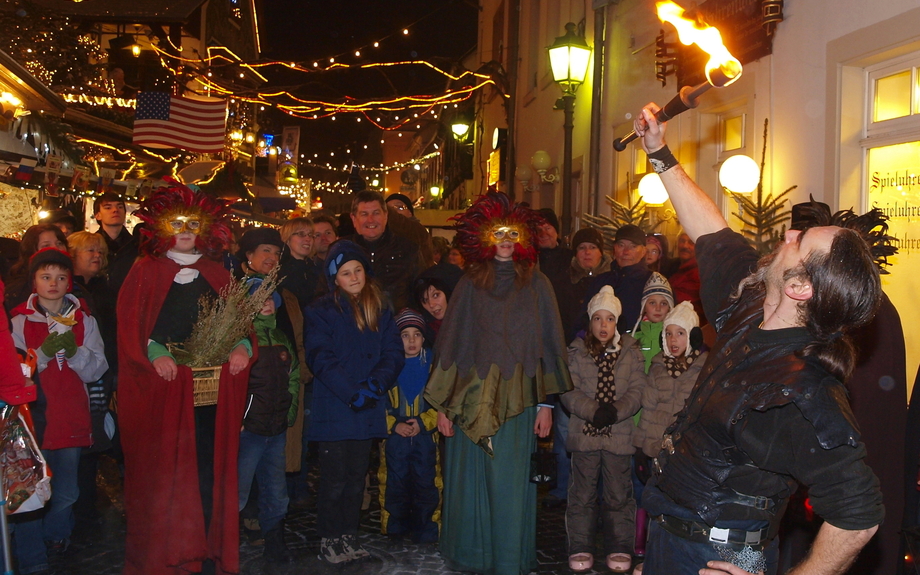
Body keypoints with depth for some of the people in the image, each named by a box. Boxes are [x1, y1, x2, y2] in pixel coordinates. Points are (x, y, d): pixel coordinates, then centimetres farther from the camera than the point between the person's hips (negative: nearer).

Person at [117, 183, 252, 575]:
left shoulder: (217, 274, 17)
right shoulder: (145, 271, 7)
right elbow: (129, 325, -2)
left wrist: (242, 345, -7)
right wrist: (154, 353, -18)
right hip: (162, 385, -2)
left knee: (209, 466, 1)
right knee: (163, 469, -1)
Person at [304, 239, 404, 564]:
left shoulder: (380, 311, 11)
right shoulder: (321, 312, -2)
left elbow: (394, 353, 4)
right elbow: (321, 358, -11)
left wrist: (375, 385, -14)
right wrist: (352, 393, -18)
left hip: (368, 411, 4)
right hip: (334, 411, -4)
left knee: (356, 478, 11)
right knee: (334, 479, 0)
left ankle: (349, 536, 21)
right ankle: (329, 540, 12)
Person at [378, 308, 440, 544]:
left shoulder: (433, 364, 3)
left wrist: (422, 422, -10)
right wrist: (395, 425, -9)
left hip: (426, 436, 0)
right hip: (395, 436, 1)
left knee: (426, 485, -2)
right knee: (396, 485, 5)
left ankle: (425, 531, 11)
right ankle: (396, 530, 20)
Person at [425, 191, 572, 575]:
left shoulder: (536, 285, 5)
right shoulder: (470, 284, 7)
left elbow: (549, 342, 4)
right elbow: (450, 342, 6)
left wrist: (546, 403, -1)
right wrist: (443, 404, 2)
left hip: (517, 402, -1)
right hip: (471, 400, 1)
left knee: (510, 483, 1)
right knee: (468, 481, 6)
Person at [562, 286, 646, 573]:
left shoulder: (630, 353, 6)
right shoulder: (576, 352, 4)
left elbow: (637, 391, -1)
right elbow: (569, 391, -4)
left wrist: (615, 411, -17)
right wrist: (594, 411, -18)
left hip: (619, 434, 0)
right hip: (584, 432, 0)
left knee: (619, 494, 6)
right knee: (582, 493, 6)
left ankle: (619, 548, 20)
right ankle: (580, 547, 18)